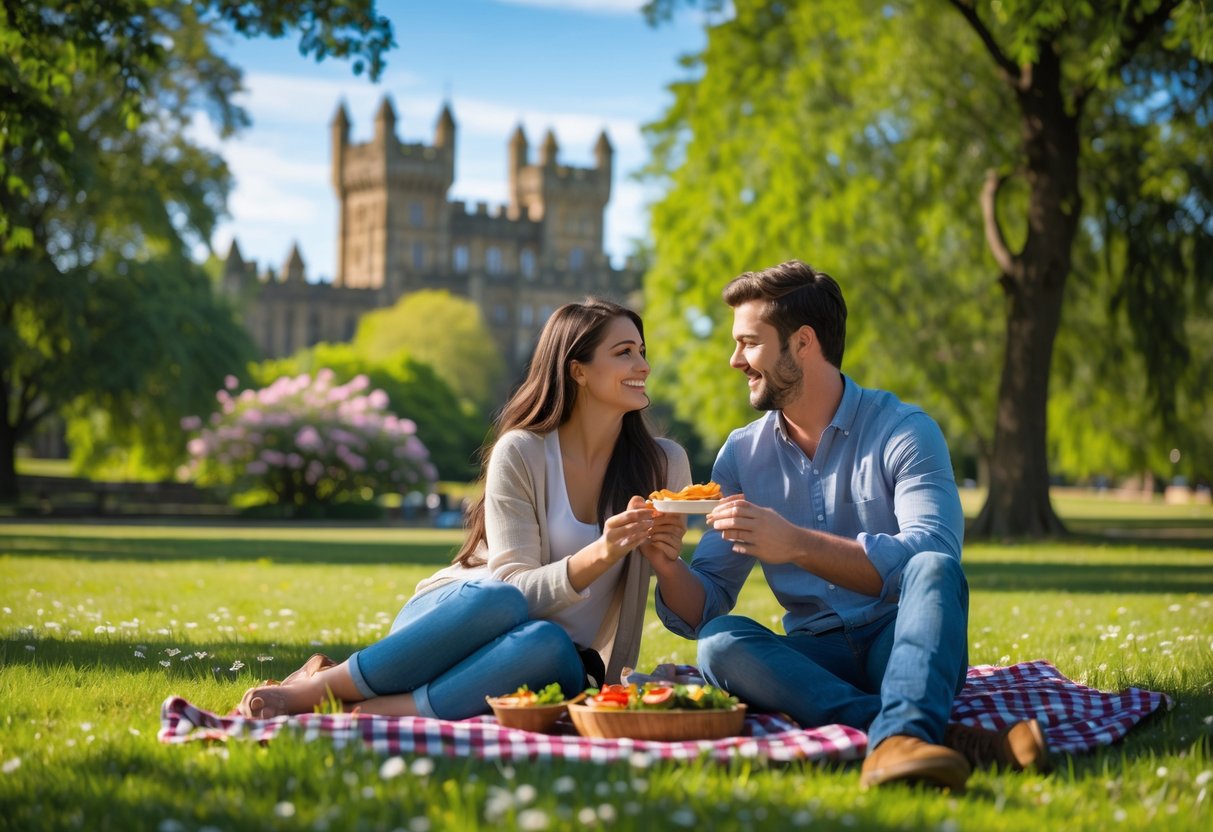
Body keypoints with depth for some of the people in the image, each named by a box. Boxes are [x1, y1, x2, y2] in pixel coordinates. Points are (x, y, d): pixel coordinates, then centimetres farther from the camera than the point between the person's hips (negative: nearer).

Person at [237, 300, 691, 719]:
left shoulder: (663, 465, 4)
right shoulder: (521, 452, -6)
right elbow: (515, 591, -14)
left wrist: (666, 557, -15)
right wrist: (599, 555, -30)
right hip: (453, 620, -2)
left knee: (549, 647, -38)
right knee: (499, 602, -40)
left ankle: (363, 711, -36)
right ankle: (315, 687, -29)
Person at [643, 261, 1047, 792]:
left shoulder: (903, 430, -4)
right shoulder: (742, 454, 10)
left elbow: (931, 555, -21)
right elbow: (702, 610, 6)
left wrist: (797, 544, -28)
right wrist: (667, 566, -17)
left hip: (902, 643, -3)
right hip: (816, 656, 3)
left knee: (934, 568, -31)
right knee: (720, 643, -27)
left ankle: (899, 736, -56)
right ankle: (943, 738, -41)